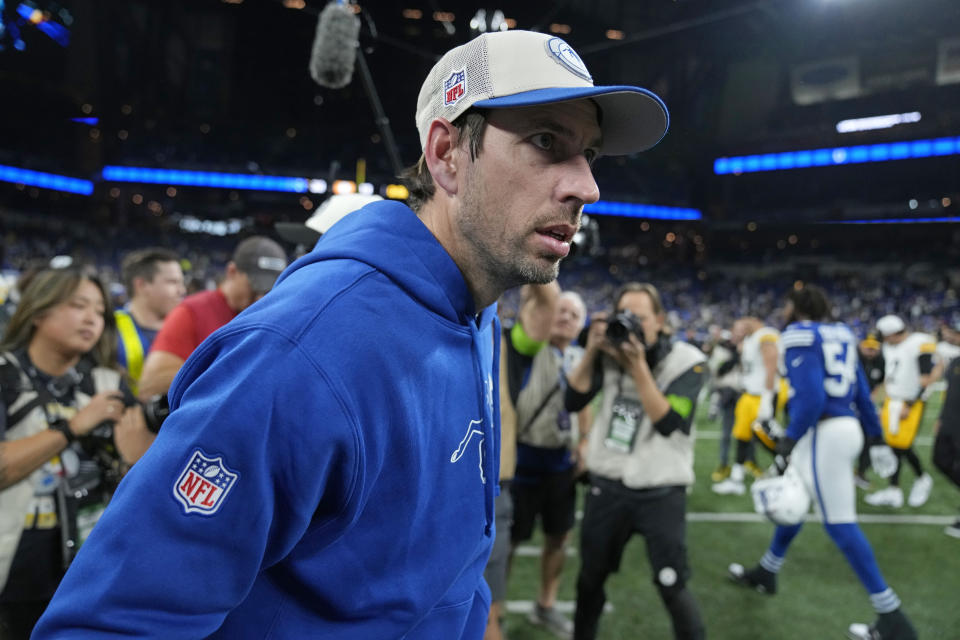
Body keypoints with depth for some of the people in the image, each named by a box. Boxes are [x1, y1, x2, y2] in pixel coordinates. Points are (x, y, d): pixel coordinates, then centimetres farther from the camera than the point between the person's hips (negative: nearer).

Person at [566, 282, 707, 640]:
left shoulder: (687, 363, -11)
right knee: (590, 579, 17)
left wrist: (639, 367, -27)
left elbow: (667, 423, -21)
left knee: (672, 588, -2)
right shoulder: (611, 352, -1)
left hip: (661, 494, -3)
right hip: (606, 487, 4)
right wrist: (591, 351, -16)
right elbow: (573, 402, -5)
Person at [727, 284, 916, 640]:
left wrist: (788, 443, -16)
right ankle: (765, 573, 40)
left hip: (822, 433, -10)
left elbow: (811, 398, -21)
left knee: (839, 523, -3)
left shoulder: (800, 336, -12)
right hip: (847, 427, 10)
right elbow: (861, 392, 16)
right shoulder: (840, 334, 14)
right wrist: (875, 438, 20)